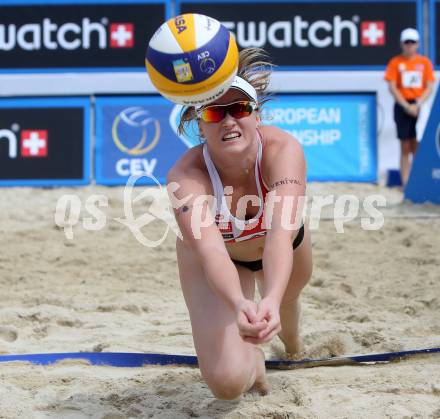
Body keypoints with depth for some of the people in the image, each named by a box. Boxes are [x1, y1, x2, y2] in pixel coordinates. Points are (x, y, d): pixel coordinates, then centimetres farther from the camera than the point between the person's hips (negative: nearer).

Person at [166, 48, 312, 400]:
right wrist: (240, 304, -72)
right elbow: (210, 251, -51)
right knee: (227, 381, -19)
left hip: (284, 250, 2)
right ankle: (253, 359, 21)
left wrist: (272, 300, -70)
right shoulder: (185, 177, -38)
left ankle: (292, 342, 75)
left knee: (287, 299, 35)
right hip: (220, 257, -2)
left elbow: (281, 234, -51)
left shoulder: (284, 150, -38)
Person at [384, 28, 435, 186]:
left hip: (420, 106, 1)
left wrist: (418, 105, -11)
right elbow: (392, 87, -3)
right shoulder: (395, 62, 2)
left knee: (418, 146, -3)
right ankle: (405, 182, 2)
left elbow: (429, 87, 2)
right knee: (405, 147, 1)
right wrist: (407, 106, -12)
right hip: (402, 106, -1)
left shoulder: (424, 62, 6)